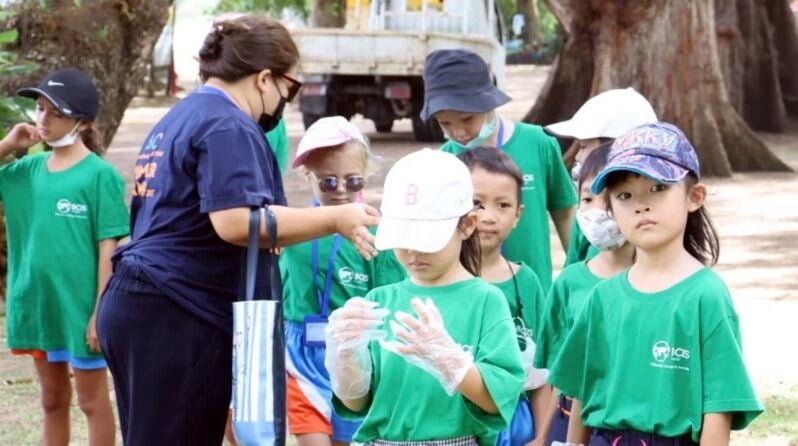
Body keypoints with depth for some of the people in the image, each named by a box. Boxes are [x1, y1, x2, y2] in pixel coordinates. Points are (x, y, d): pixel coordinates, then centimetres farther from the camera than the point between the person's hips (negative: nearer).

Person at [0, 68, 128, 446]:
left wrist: (101, 311, -15)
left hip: (80, 307, -6)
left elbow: (108, 249, -12)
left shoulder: (100, 175, -12)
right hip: (37, 304, 6)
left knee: (92, 401, 7)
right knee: (52, 401, 17)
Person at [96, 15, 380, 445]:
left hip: (139, 304, 10)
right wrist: (335, 219, -19)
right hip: (176, 316, -10)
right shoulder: (228, 125, -12)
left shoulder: (179, 119, 20)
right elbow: (236, 221, -25)